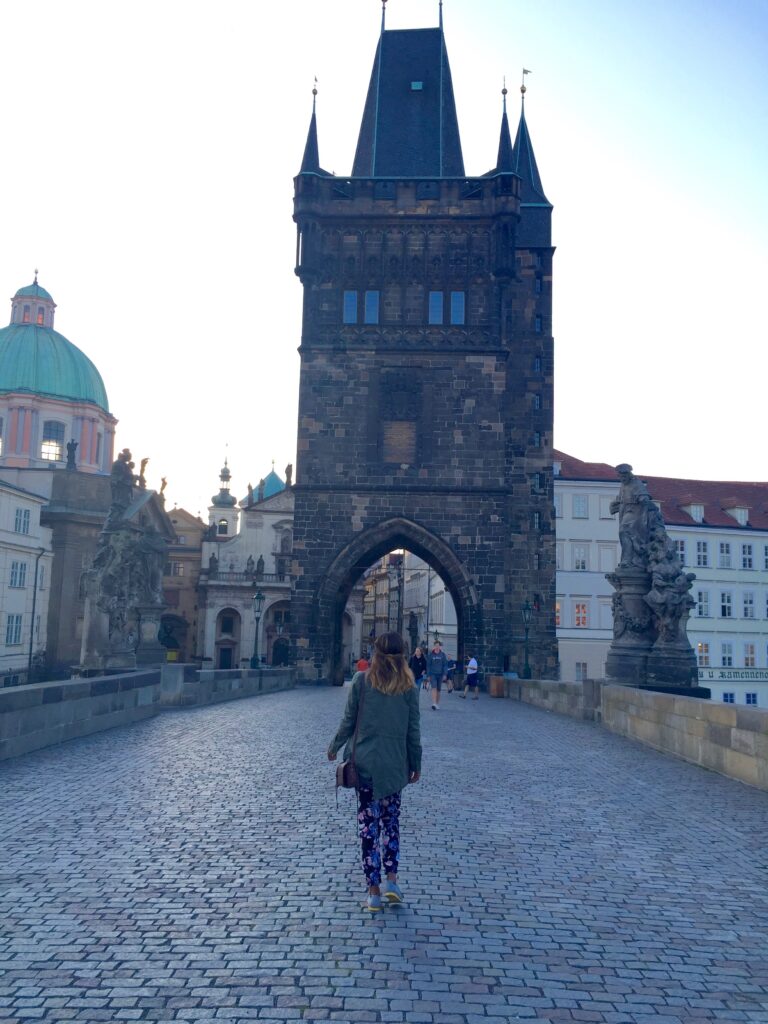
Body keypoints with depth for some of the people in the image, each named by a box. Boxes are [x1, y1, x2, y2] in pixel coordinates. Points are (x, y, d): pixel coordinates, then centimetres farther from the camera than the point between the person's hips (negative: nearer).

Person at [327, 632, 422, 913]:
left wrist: (334, 747, 14)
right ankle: (391, 879, 9)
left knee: (368, 823, 5)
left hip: (365, 762, -1)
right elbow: (413, 730, 1)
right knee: (391, 820, 17)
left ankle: (374, 890, 8)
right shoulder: (408, 686, -3)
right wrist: (416, 763, 12)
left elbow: (349, 721, -2)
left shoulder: (362, 680, -7)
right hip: (395, 764, 1)